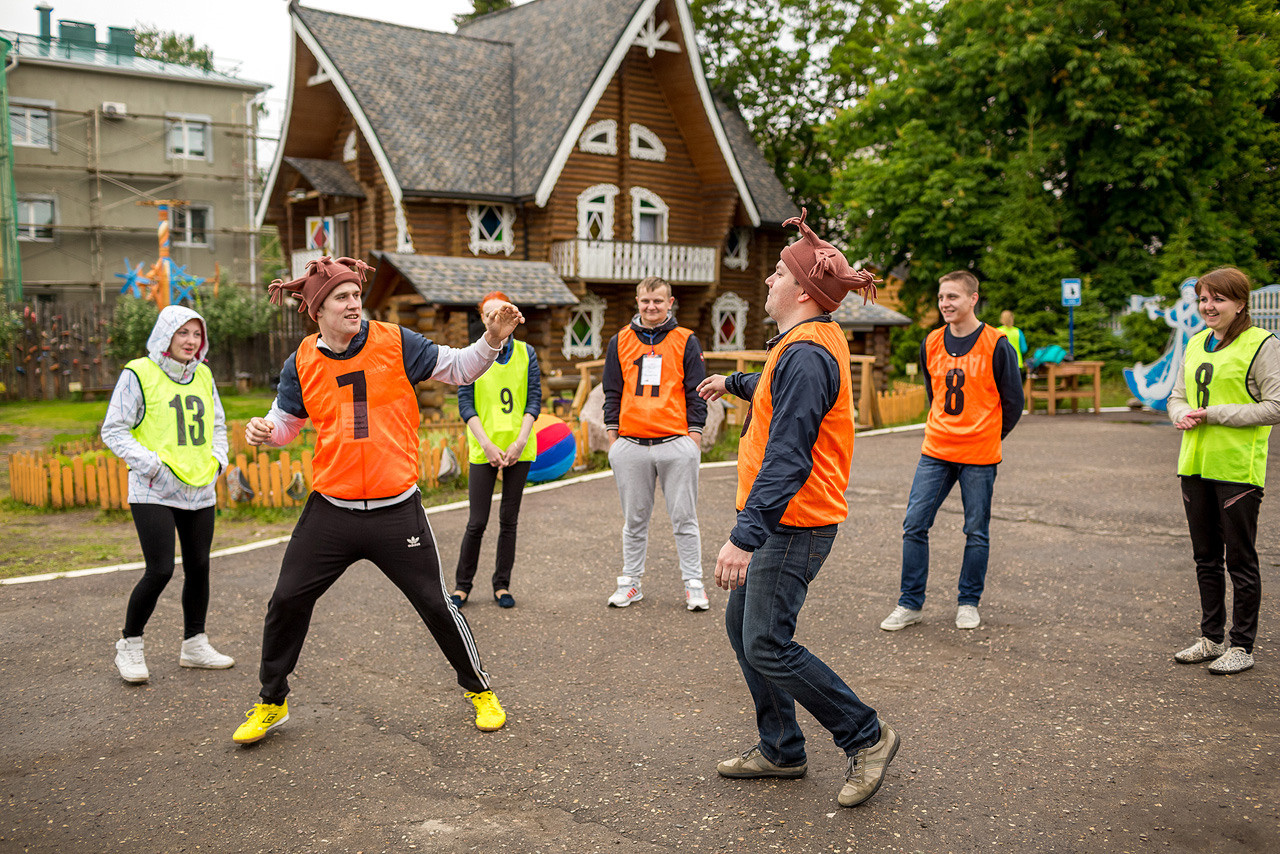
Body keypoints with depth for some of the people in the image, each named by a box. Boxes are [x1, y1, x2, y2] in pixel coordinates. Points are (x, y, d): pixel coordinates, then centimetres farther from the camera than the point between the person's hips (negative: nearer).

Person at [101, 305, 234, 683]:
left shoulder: (203, 375, 11)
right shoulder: (138, 374, -7)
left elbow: (217, 424, 24)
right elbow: (113, 430, -7)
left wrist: (218, 459, 7)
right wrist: (151, 464, -15)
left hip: (200, 489, 6)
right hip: (154, 492, -6)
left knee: (198, 567, 11)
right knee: (160, 570, -11)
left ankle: (195, 644, 26)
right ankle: (129, 646, 9)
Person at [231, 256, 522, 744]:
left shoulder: (394, 343, -6)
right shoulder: (302, 363, 0)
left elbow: (458, 368, 2)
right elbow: (286, 422, 12)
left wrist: (492, 339, -15)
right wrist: (264, 432, -10)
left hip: (396, 511, -2)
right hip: (331, 510, 2)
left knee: (435, 603, 4)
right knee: (287, 601, 4)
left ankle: (479, 690, 26)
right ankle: (271, 703, 26)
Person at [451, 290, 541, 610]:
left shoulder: (526, 353, 4)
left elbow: (534, 400, 2)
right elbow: (465, 404, -4)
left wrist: (519, 442, -9)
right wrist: (487, 444, -12)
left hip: (519, 449, 2)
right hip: (483, 449, -2)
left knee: (509, 520, 7)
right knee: (477, 522, -2)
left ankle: (502, 586, 19)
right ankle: (462, 585, 14)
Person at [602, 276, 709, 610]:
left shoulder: (686, 341, 4)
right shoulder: (620, 342, 10)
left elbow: (696, 393, 3)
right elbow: (612, 393, 12)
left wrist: (694, 437, -4)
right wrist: (613, 438, 6)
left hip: (677, 445, -2)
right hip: (631, 445, 2)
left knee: (684, 519, 2)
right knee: (634, 520, 10)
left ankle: (693, 584, 9)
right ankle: (631, 581, 19)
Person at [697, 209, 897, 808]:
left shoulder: (806, 355, -21)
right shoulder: (809, 342, 13)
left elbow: (787, 457, -29)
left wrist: (745, 535, -33)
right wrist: (735, 383, 52)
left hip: (792, 524, -11)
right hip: (783, 521, 11)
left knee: (767, 645, -8)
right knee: (742, 626, 14)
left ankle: (867, 737, 7)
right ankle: (781, 750, 25)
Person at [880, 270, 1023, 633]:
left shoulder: (996, 345, -8)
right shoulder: (931, 344, 5)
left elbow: (1013, 401, 0)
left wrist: (989, 436, 6)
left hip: (979, 457, -4)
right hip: (936, 452, 4)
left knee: (977, 532, 7)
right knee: (914, 525, 0)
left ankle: (968, 603, 22)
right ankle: (911, 603, 11)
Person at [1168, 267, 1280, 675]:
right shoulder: (1196, 343, 13)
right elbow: (1178, 395, 20)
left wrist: (1213, 415, -17)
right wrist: (1183, 414, -3)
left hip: (1238, 468, -7)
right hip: (1195, 464, 7)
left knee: (1240, 560, 1)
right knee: (1206, 557, 14)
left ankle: (1242, 647, 12)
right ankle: (1212, 638, 26)